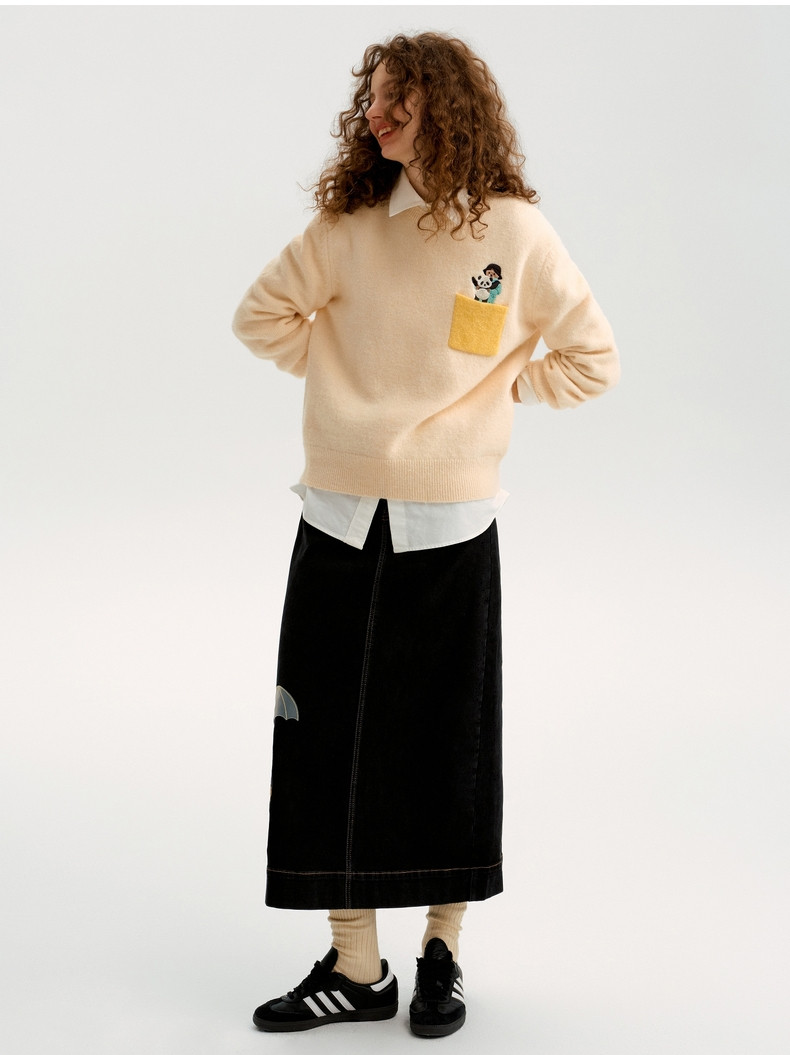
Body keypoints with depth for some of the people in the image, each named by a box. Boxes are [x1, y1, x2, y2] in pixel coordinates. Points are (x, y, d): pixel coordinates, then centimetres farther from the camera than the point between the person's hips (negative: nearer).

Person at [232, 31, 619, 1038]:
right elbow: (261, 315, 14)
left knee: (451, 746, 6)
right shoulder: (350, 222, 6)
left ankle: (441, 956, 23)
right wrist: (345, 378, 7)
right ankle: (354, 966, 16)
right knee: (330, 737, 4)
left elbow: (592, 360, 4)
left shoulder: (515, 232, -1)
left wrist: (490, 389, 1)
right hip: (340, 522, 3)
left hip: (450, 528, -2)